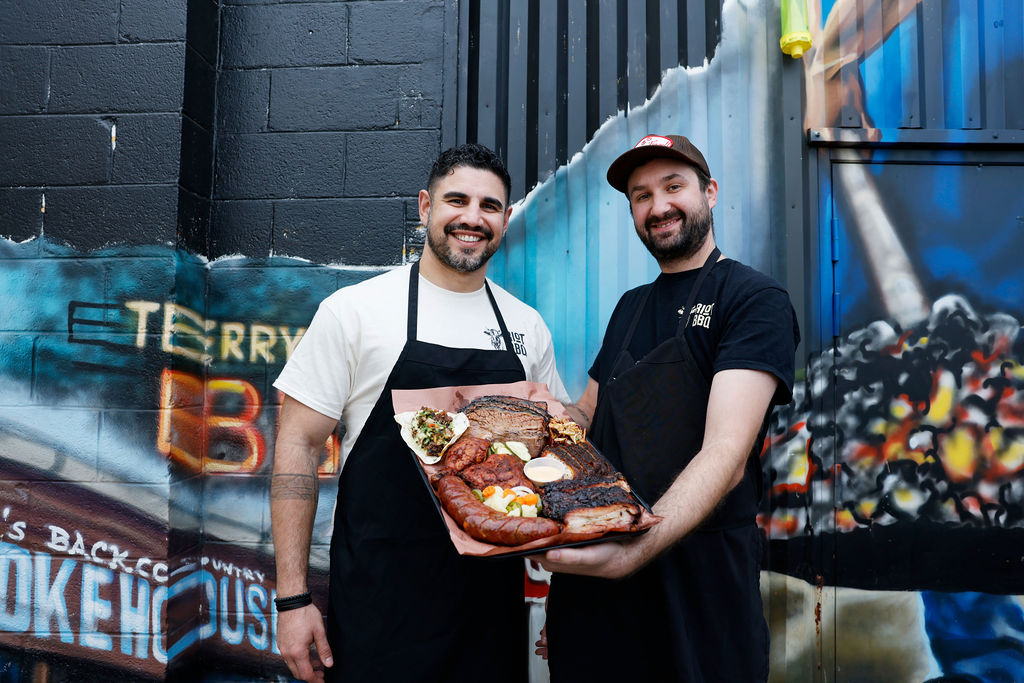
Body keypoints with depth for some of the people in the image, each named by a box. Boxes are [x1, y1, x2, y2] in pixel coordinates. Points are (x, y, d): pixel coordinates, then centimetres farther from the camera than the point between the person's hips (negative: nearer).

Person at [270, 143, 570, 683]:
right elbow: (298, 444, -6)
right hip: (382, 595, -3)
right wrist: (293, 598, -10)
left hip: (494, 592, 4)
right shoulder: (355, 309, -5)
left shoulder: (527, 327, 6)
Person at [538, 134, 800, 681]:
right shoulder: (631, 306, 16)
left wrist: (634, 549, -35)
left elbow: (727, 454, -20)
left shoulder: (755, 300, -8)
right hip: (595, 567, 6)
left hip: (698, 571, -5)